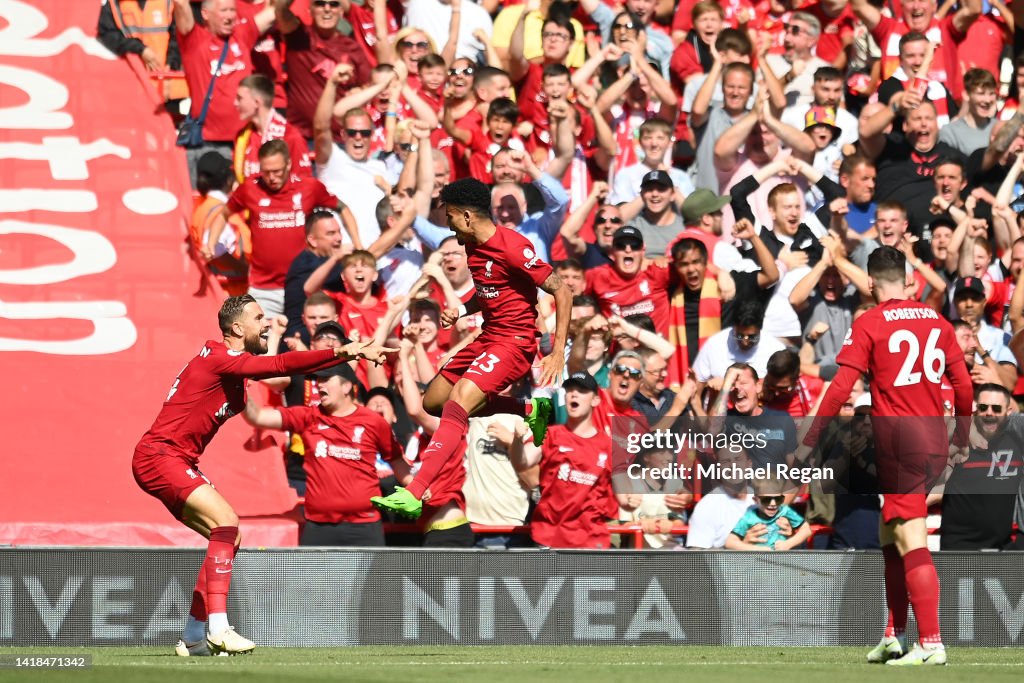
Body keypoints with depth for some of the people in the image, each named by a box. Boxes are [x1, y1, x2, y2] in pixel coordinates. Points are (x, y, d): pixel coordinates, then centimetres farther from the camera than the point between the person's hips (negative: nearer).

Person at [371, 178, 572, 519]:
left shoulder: (511, 247, -19)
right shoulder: (472, 247, 8)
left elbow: (561, 292, -18)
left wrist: (558, 353, -22)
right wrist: (460, 311, 6)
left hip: (515, 342, -10)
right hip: (487, 336, 10)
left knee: (456, 404, -26)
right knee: (432, 401, 13)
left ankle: (415, 494, -35)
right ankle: (530, 410, 18)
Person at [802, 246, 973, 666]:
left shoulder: (868, 324, -6)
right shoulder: (936, 321, 10)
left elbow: (841, 389, -11)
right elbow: (962, 384, 14)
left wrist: (810, 441, -7)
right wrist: (962, 438, 27)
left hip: (897, 439, -6)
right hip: (934, 439, 6)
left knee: (910, 541, -9)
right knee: (891, 538, 16)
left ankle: (932, 644, -15)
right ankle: (893, 636, 18)